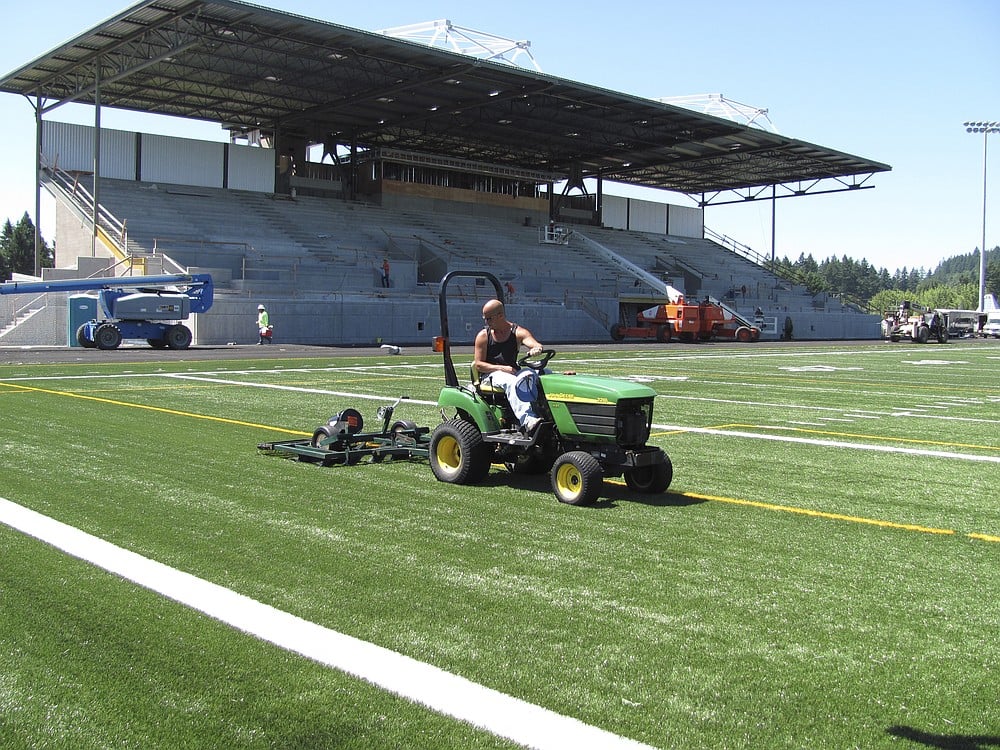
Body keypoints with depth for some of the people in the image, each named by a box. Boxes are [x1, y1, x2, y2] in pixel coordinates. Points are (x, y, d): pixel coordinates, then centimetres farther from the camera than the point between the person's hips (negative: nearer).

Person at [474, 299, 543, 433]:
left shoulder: (518, 332, 6)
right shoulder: (483, 336, 5)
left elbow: (536, 345, -12)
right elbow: (478, 365, -2)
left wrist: (536, 349, -39)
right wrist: (502, 368, -16)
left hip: (512, 372, 2)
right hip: (491, 375, -2)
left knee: (528, 374, -32)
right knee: (511, 382, -36)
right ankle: (527, 420, -55)